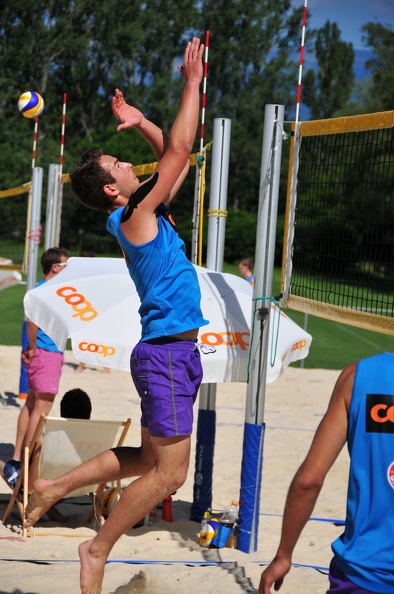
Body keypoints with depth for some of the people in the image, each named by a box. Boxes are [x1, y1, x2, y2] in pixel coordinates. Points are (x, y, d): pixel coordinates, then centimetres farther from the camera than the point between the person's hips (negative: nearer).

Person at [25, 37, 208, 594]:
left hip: (174, 353, 10)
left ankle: (53, 488, 26)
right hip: (167, 354, -10)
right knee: (168, 471, -5)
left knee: (149, 459, 18)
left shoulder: (145, 212, 11)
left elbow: (176, 159, 23)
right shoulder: (133, 217, -12)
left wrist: (140, 122, 15)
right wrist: (193, 81, -9)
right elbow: (179, 150, -15)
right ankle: (99, 548, 8)